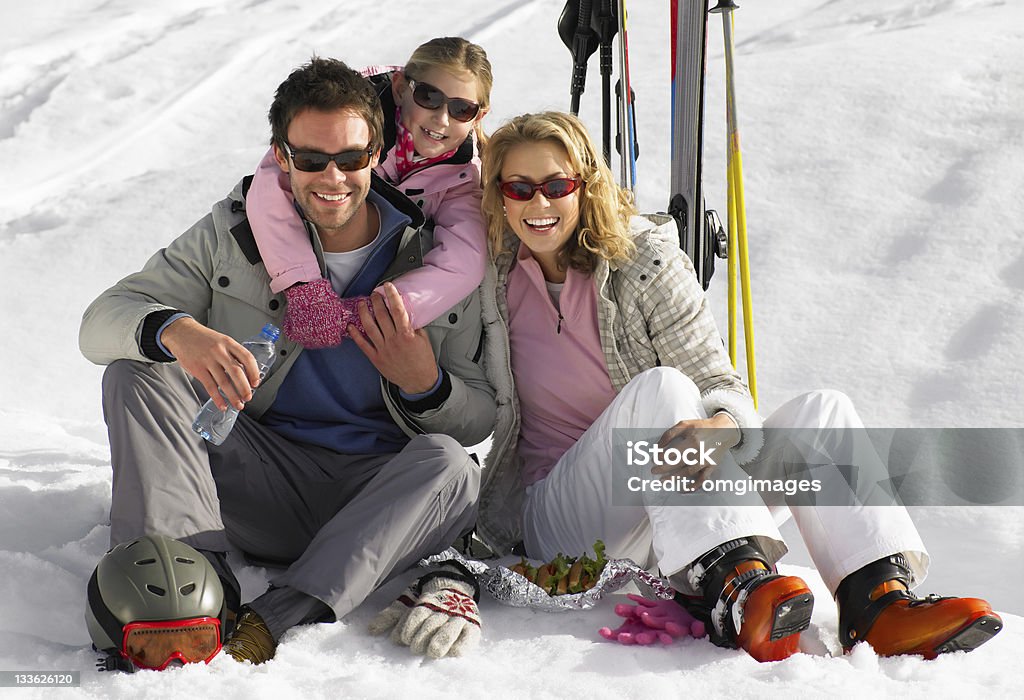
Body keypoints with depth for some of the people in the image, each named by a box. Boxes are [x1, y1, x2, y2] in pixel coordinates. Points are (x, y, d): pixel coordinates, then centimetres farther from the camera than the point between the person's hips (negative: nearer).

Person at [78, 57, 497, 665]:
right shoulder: (235, 233, 2)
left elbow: (480, 420, 4)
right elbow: (103, 320, -7)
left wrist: (424, 384, -20)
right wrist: (176, 331, -30)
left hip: (374, 497, -1)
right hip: (258, 488, 1)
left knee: (448, 464, -32)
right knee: (136, 373, -18)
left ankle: (270, 623, -45)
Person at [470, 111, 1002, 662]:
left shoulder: (645, 259, 0)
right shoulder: (490, 278, 1)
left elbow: (722, 385, -7)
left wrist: (719, 427, -30)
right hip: (559, 522, -2)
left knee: (821, 410, -17)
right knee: (659, 387, -29)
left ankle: (878, 603, -37)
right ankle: (738, 583, -48)